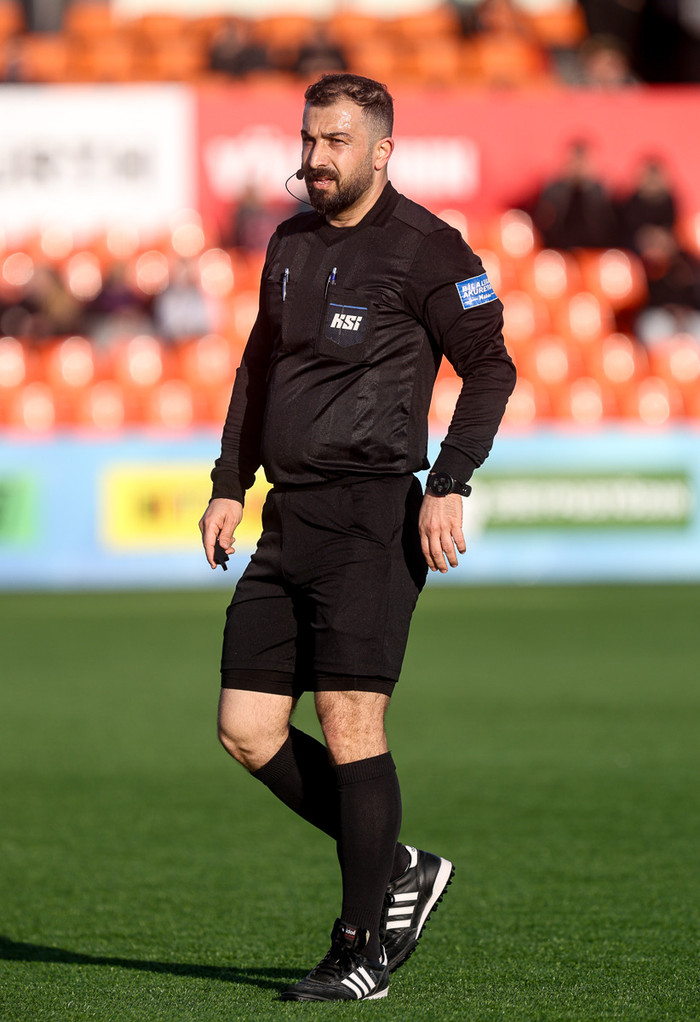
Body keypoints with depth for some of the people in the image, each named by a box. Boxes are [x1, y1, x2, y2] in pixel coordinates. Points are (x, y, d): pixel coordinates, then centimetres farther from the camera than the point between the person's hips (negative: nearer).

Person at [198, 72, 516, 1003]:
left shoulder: (425, 247, -4)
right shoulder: (290, 245, 17)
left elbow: (490, 368, -4)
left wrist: (449, 488, -13)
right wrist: (229, 485, 18)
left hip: (372, 515, -7)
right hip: (288, 519, 7)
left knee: (350, 726, -11)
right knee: (247, 730, 2)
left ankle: (364, 947, -1)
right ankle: (398, 871, 17)